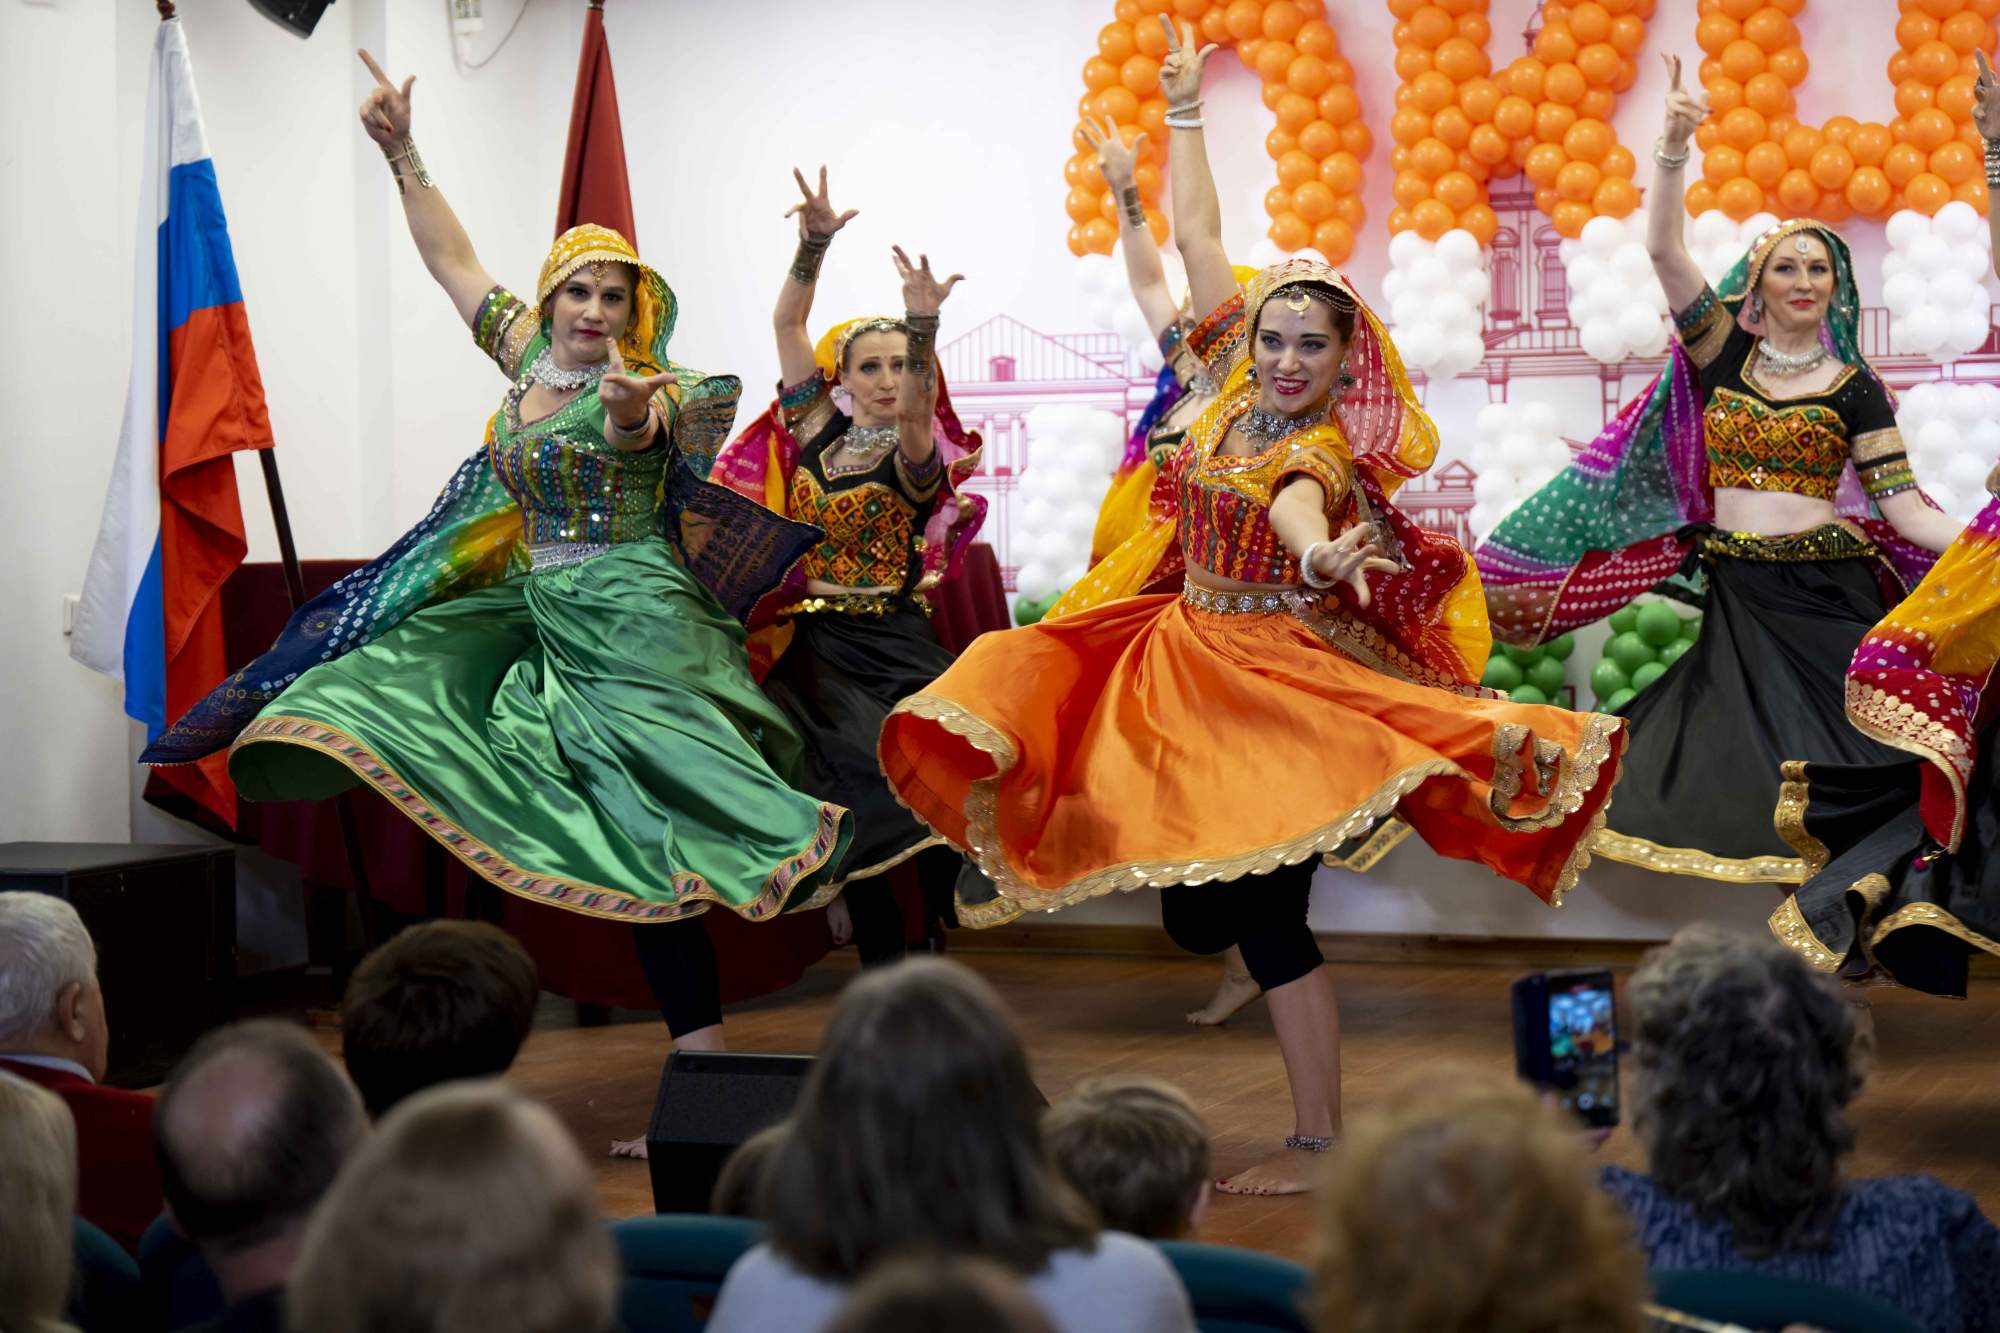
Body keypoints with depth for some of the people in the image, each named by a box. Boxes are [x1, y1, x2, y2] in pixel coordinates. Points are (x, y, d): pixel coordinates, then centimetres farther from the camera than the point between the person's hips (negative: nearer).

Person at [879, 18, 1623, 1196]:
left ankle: (1320, 1145, 1)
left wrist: (1317, 554, -67)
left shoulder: (1327, 446, -17)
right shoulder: (1242, 391, 1)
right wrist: (1185, 114, 16)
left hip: (1288, 679, -7)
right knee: (1195, 908, 5)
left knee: (1267, 917, -7)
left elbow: (1295, 498, -44)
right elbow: (1199, 238, 10)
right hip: (1195, 659, 7)